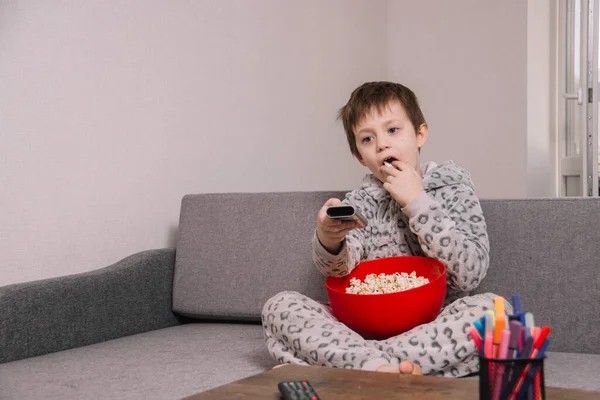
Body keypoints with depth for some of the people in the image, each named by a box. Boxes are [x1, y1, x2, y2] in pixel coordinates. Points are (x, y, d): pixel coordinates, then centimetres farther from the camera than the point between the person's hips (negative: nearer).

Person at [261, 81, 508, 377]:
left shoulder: (452, 186, 6)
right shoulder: (361, 202, 12)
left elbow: (471, 272, -10)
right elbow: (338, 269, -8)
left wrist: (417, 202, -11)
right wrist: (328, 241, -32)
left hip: (432, 327, -2)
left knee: (492, 308, -31)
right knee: (278, 307, -16)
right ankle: (380, 366, -37)